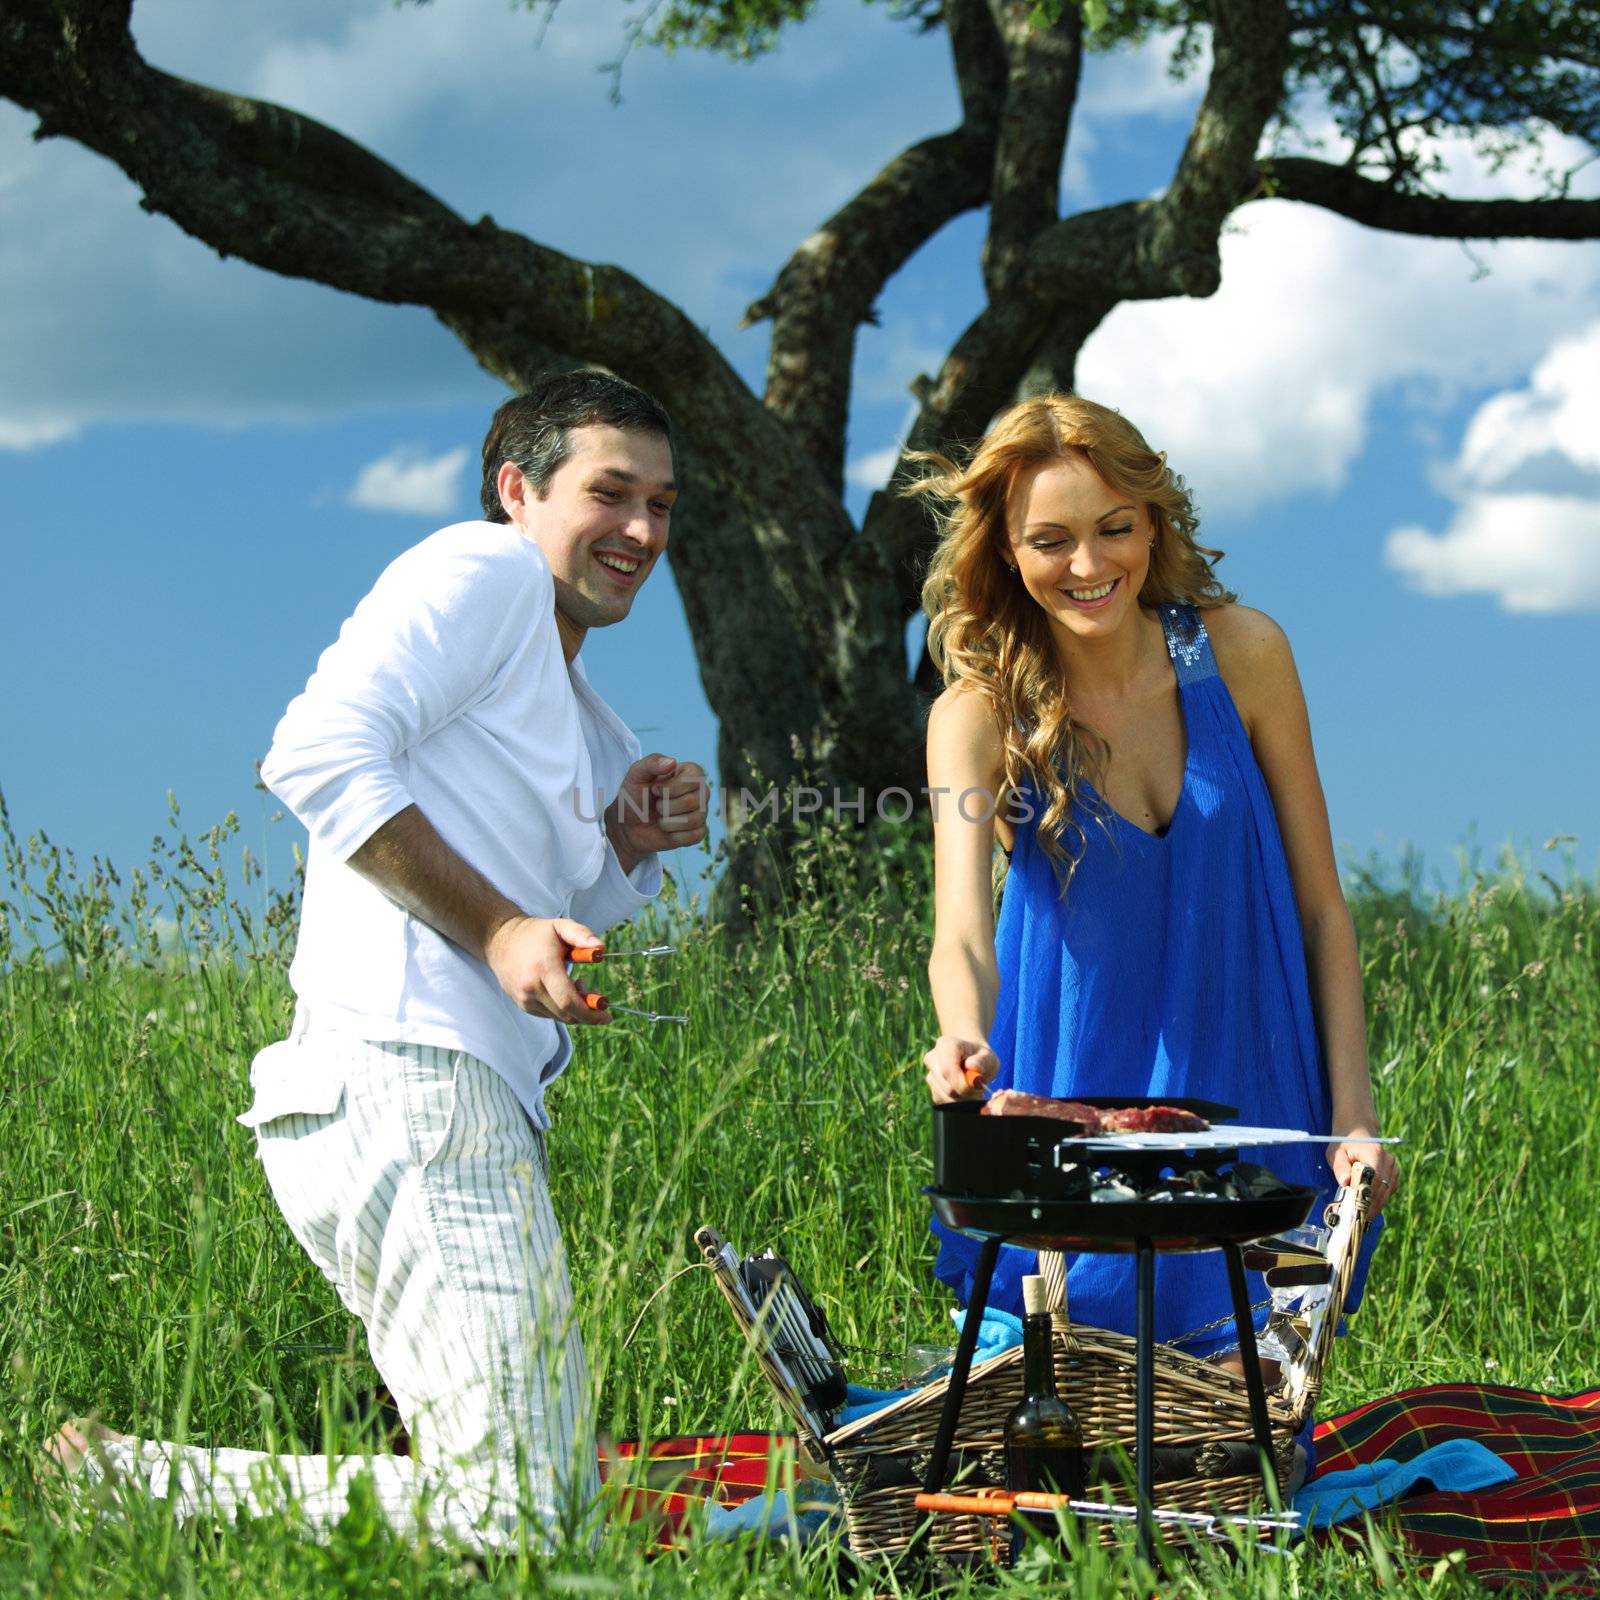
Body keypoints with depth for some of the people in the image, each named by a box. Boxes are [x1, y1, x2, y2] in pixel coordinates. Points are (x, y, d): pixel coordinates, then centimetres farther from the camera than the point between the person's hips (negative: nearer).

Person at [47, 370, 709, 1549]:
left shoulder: (586, 723, 29)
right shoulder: (487, 571, 0)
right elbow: (318, 754, -15)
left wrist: (632, 846, 14)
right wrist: (496, 925, -18)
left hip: (485, 1108, 11)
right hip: (406, 1085, -11)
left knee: (562, 1505, 14)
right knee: (507, 1518, -17)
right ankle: (118, 1489, -11)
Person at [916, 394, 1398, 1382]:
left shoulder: (1239, 653, -7)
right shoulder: (983, 710, -11)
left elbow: (1321, 905, 0)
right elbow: (961, 931, -26)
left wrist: (1354, 1118, -7)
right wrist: (967, 1044, -48)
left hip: (1250, 1103, 1)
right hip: (1077, 1105, -1)